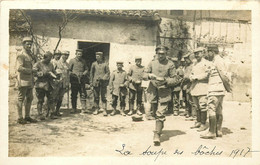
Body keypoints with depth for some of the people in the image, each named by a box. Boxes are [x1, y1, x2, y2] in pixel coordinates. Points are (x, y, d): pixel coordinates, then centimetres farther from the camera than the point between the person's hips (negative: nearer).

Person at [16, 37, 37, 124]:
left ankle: (27, 116, 21)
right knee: (21, 99, -2)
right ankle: (20, 118, 4)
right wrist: (30, 70, -14)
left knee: (30, 98, 12)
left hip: (30, 80, 9)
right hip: (23, 80, -9)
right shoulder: (21, 55, -11)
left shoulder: (30, 54, 16)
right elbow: (19, 68, -20)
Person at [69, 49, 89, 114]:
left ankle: (84, 108, 2)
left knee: (83, 94, -1)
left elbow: (86, 69, 17)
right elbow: (68, 70, 1)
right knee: (74, 95, 3)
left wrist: (84, 73, -3)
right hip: (74, 80, -3)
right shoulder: (72, 61, 2)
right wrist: (73, 74, -13)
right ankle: (74, 109, 11)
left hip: (82, 81, 3)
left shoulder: (83, 61, 12)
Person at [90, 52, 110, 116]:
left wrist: (103, 78, -9)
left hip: (103, 82, -2)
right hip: (96, 82, 2)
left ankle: (104, 110, -1)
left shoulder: (105, 64, 4)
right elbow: (91, 73, 12)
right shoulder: (94, 64, 9)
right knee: (96, 97, 5)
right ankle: (96, 109, 15)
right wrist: (91, 82, 8)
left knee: (104, 97, -4)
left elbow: (108, 73, 5)